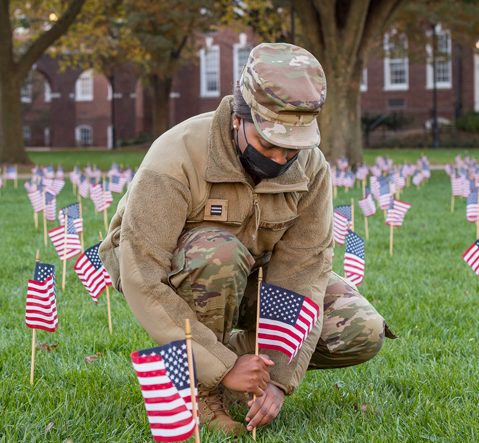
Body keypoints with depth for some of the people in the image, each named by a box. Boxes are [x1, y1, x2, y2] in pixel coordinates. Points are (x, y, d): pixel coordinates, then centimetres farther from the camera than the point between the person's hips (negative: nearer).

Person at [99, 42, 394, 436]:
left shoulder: (311, 167, -18)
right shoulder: (176, 158, -33)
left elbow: (302, 272, -20)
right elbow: (143, 279, -35)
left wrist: (280, 377, -28)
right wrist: (222, 366, -37)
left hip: (252, 277, 4)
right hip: (158, 266, -4)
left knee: (363, 333, -14)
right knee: (221, 254, -40)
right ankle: (200, 388, -18)